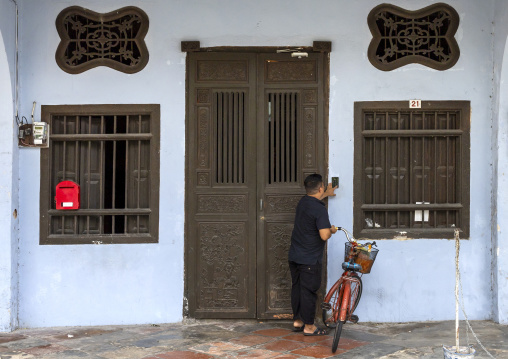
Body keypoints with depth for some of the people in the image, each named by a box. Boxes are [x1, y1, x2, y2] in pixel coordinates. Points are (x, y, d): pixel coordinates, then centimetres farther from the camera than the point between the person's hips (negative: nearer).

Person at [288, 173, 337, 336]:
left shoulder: (303, 202, 7)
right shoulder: (320, 209, -19)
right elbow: (324, 236, -26)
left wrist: (327, 194, 47)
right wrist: (332, 230, -4)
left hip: (294, 256, 8)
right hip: (310, 260, -8)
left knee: (296, 288, 15)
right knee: (309, 292, 0)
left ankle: (297, 321, 26)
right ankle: (309, 327, 8)